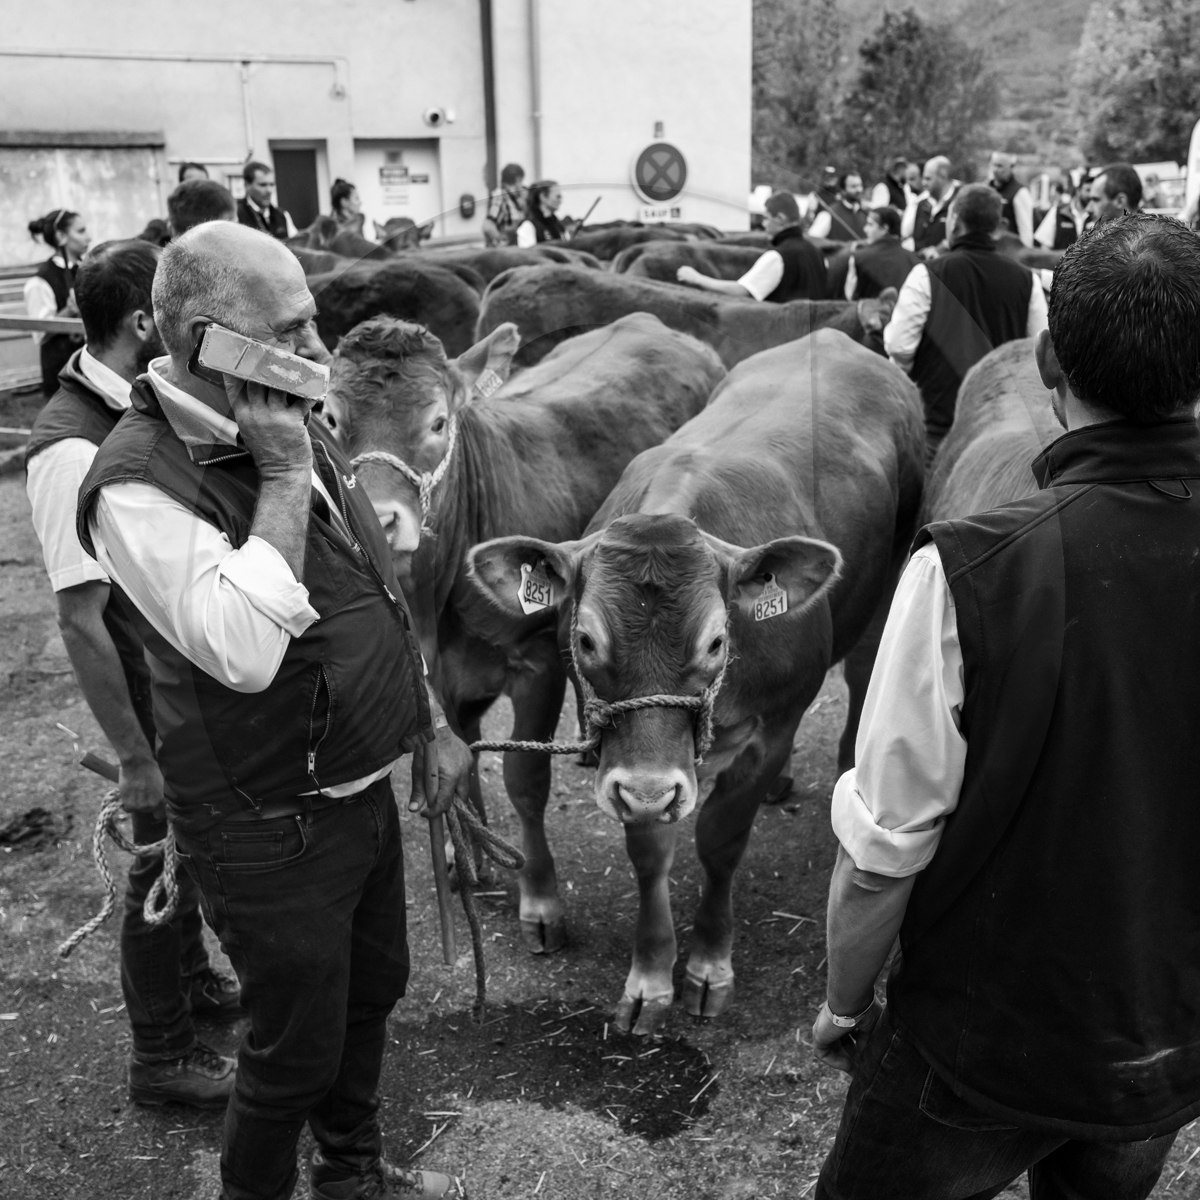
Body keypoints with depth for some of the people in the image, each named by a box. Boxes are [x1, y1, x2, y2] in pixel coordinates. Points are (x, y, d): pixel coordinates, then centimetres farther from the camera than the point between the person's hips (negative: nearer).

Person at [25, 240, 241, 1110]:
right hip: (155, 702, -8)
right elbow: (81, 621, -25)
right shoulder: (74, 449, -27)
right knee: (163, 868, 9)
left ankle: (190, 979, 48)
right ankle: (162, 1057, 29)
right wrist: (134, 755, -21)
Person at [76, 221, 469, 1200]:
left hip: (363, 791, 8)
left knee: (373, 991, 24)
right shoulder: (139, 486, -23)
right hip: (270, 828, -8)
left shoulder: (296, 431, 3)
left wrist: (435, 724, 16)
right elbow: (244, 651, -36)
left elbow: (381, 597, 13)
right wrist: (284, 479, -28)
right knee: (297, 1046, 9)